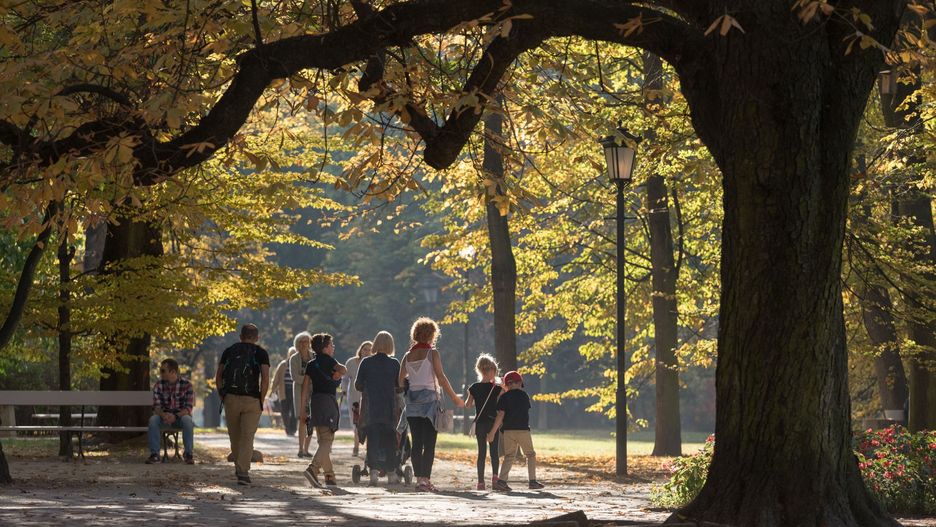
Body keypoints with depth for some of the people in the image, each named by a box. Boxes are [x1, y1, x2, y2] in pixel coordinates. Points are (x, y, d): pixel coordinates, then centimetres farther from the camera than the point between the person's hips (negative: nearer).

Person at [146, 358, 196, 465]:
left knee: (187, 420, -36)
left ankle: (188, 454, -24)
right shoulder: (159, 385, -3)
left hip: (181, 416, -2)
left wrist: (175, 416, -34)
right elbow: (156, 406, -9)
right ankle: (154, 454, -26)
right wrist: (163, 415, -33)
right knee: (153, 420, -30)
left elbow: (189, 407, -16)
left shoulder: (186, 384, -11)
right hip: (164, 416, 2)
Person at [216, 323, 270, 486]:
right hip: (251, 400, -2)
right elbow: (265, 379, -9)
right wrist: (261, 400, 0)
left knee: (235, 437, 16)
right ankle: (243, 472, -14)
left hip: (230, 399, 2)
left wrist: (223, 397, 11)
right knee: (247, 437, -2)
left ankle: (239, 467, 30)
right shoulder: (261, 353, 2)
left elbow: (218, 378, 6)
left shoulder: (228, 352, 10)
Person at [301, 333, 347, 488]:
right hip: (328, 400, -7)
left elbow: (305, 388, 11)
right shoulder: (327, 360, -2)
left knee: (322, 441, 13)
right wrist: (337, 373, 3)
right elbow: (343, 370, -20)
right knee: (327, 440, -12)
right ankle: (313, 469, -32)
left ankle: (330, 476, 13)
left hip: (315, 401, 7)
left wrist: (303, 409, 12)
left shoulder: (311, 365, 15)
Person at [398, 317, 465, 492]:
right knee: (429, 443, -4)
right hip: (429, 399, -5)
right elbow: (441, 378, -9)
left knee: (417, 443, 5)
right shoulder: (432, 353, -4)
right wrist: (455, 398, -4)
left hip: (412, 400, 5)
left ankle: (419, 479, 2)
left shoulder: (408, 356, 10)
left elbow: (400, 381, 11)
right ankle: (425, 479, -11)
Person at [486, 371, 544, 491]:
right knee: (530, 455, 14)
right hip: (523, 430, -1)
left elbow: (501, 415, -9)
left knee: (509, 456, 5)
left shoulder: (504, 397, 1)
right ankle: (532, 481, 9)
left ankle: (502, 481, -10)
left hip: (508, 430, 1)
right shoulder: (524, 395, 6)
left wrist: (493, 432, -9)